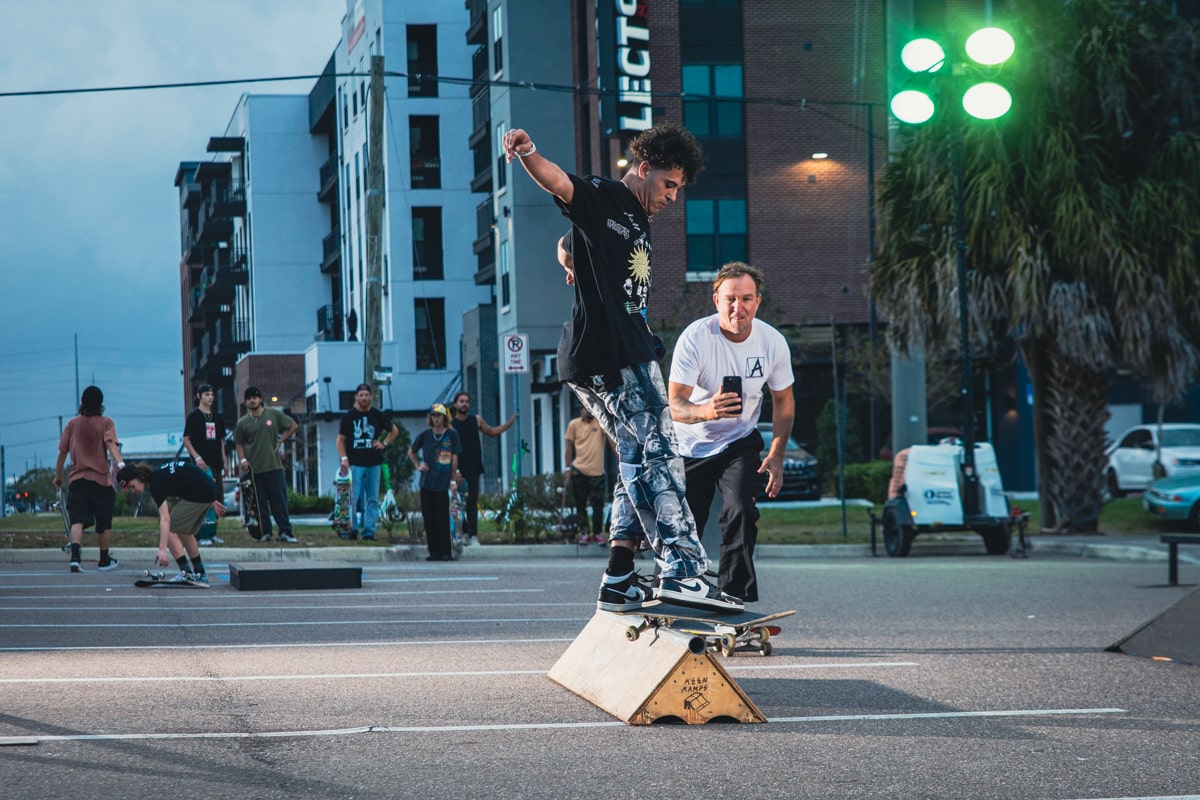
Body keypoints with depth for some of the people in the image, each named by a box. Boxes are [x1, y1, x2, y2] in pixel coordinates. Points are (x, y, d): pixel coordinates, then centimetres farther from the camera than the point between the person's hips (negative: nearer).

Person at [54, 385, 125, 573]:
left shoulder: (73, 424, 8)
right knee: (104, 523, 13)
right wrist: (120, 463, -31)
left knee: (77, 520, -8)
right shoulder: (106, 423, 1)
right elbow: (111, 444, -17)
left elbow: (62, 452, 9)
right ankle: (104, 560, 23)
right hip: (101, 479, -1)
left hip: (77, 479, 1)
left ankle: (75, 557, -29)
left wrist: (58, 475, 20)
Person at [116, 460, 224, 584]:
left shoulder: (157, 483, -17)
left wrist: (162, 549, -33)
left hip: (198, 495, -10)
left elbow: (165, 519, -26)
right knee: (185, 531, 21)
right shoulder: (159, 475, 12)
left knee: (169, 530, -6)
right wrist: (212, 502, 29)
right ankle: (200, 574, 29)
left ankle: (186, 574, -11)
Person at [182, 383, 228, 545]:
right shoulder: (194, 416, -3)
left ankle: (212, 533, 15)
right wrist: (197, 458, -17)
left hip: (216, 464, 7)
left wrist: (224, 462, 16)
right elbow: (186, 440, -7)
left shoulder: (217, 418, 16)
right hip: (202, 463, -7)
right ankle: (201, 535, -9)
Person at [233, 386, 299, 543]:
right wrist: (243, 460, -4)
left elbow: (293, 426, 11)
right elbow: (239, 444, 12)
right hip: (254, 469, 1)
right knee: (260, 503, 3)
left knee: (279, 500, -3)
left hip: (274, 465, -1)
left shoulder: (274, 415, 3)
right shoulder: (243, 423, 6)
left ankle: (285, 531, -2)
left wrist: (280, 442, 3)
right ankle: (265, 532, 10)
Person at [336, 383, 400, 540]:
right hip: (354, 463, -3)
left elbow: (394, 431, 23)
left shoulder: (378, 415, 10)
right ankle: (352, 529, -1)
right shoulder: (349, 416, 3)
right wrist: (344, 458, -9)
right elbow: (340, 440, 3)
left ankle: (369, 531, 5)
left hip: (374, 463, 3)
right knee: (352, 498, -8)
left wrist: (384, 443, 8)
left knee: (373, 499, 2)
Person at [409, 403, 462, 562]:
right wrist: (418, 465, 9)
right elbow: (411, 451, 22)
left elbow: (454, 456, 2)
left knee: (443, 518, -6)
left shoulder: (452, 434, 0)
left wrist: (454, 476, 1)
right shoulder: (425, 435, 7)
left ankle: (445, 552, -3)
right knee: (429, 519, 3)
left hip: (443, 483, -3)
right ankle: (434, 551, 10)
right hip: (427, 482, 3)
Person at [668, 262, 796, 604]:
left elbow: (783, 401, 3)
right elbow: (674, 406, -29)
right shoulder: (695, 338, -24)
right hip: (691, 445, -1)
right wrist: (706, 411, -51)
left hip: (740, 444, 1)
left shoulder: (773, 342, -13)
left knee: (741, 513, -22)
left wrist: (776, 456, -6)